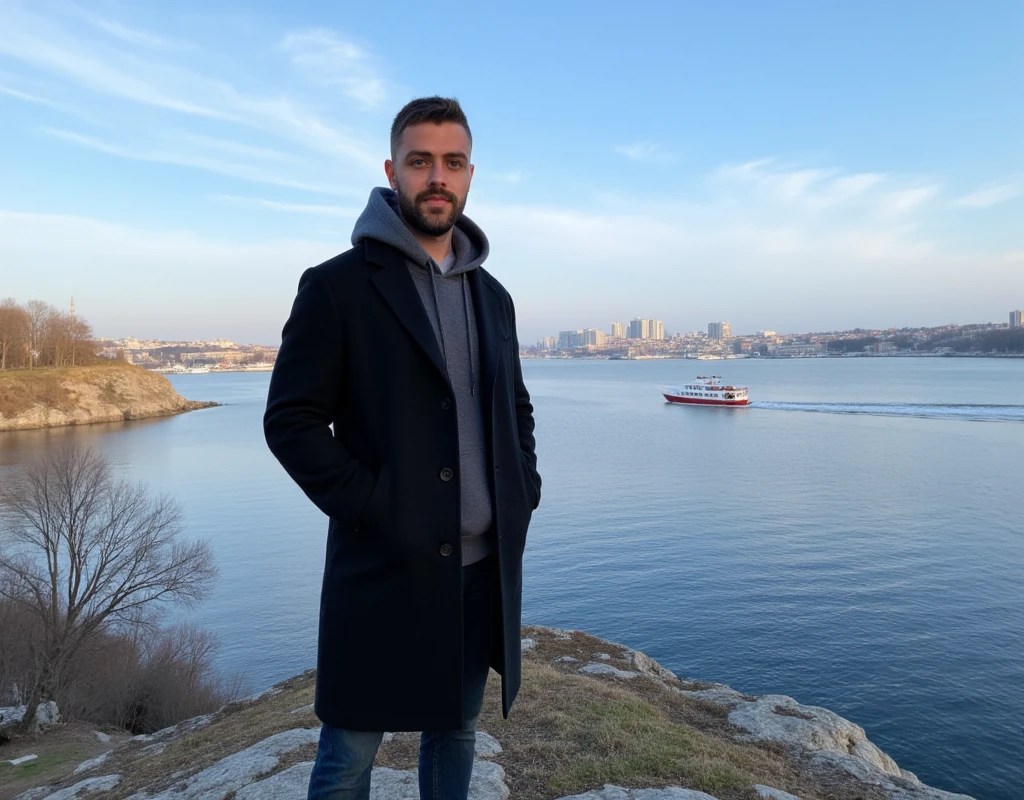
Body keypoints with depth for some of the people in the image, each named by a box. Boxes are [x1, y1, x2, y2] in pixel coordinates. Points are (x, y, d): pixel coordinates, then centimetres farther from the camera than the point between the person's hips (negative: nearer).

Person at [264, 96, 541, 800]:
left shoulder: (492, 296, 11)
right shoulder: (338, 286, -6)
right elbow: (290, 421, -9)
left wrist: (524, 490, 4)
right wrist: (369, 509, -16)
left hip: (485, 567, 5)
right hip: (384, 566, -5)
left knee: (457, 730, 20)